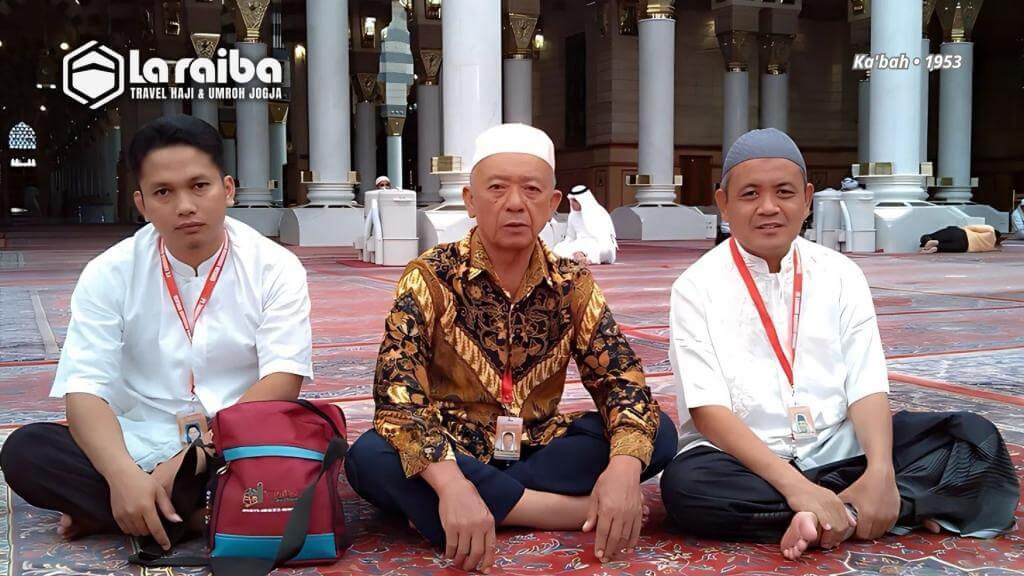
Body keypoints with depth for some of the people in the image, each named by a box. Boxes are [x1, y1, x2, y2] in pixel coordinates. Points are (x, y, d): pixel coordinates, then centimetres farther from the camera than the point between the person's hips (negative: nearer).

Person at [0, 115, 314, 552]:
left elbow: (282, 380, -13)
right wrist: (124, 476, -30)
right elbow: (85, 389, -11)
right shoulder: (109, 274, -2)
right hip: (139, 450, 1)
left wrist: (198, 454, -25)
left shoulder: (275, 268, -4)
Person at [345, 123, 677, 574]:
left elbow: (621, 378, -8)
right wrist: (452, 485, -42)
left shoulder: (573, 285, -1)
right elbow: (397, 389, -24)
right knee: (370, 458, -34)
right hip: (450, 455, -2)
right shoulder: (431, 278, -12)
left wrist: (624, 467, -30)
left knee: (659, 433, -16)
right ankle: (582, 510, -27)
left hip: (536, 449, 3)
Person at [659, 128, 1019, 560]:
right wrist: (791, 484, -26)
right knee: (686, 485, -35)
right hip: (745, 459, -3)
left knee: (977, 439, -11)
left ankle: (839, 515, -24)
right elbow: (707, 408, -13)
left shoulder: (840, 275, 5)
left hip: (841, 450, 4)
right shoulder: (697, 287, -5)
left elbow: (866, 386, -2)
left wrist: (880, 471, -22)